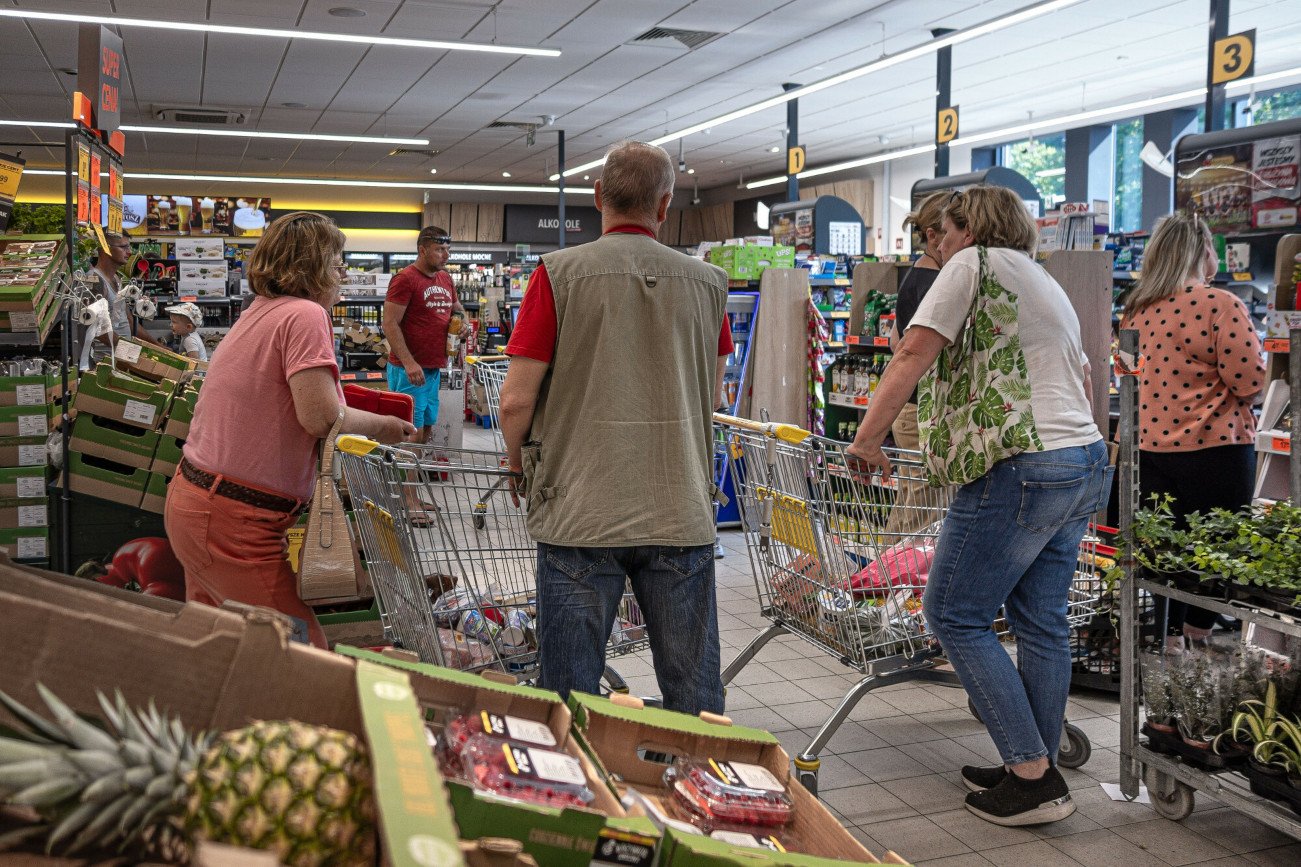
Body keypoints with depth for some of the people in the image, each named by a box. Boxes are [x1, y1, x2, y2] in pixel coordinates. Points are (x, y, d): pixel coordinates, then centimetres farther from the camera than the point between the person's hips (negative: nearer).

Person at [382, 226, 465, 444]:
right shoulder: (405, 279, -11)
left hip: (434, 369, 8)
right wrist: (409, 363, -24)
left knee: (426, 430, 14)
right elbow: (390, 324, -15)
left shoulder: (446, 279, 12)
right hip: (410, 370, -8)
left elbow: (457, 308, 30)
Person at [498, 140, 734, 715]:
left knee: (572, 699, 9)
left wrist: (518, 459, 11)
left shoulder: (560, 273, -7)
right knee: (695, 697, 13)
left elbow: (516, 399, -8)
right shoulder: (708, 282, 3)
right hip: (681, 513, 3)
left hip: (579, 512, -2)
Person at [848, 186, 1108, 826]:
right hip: (1087, 462, 9)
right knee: (1040, 620, 13)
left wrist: (867, 438, -10)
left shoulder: (974, 263, -1)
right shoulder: (1049, 286, 25)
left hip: (1022, 468, -9)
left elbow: (916, 350, -11)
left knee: (954, 614, -2)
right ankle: (1037, 768, 20)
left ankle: (1033, 779, -1)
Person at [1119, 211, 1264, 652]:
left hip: (1148, 448, 6)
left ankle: (1168, 640, 20)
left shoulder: (1138, 310, 5)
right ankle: (1198, 641, 17)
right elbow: (1248, 382, -16)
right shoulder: (1221, 305, -15)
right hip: (1214, 451, -5)